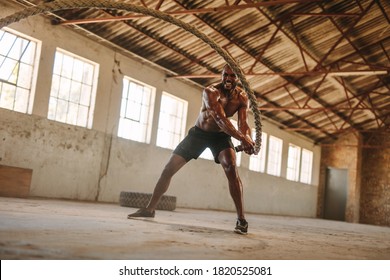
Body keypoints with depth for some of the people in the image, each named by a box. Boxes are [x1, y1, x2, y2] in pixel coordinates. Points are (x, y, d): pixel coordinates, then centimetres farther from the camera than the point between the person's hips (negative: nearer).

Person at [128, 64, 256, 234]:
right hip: (198, 133, -1)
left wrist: (247, 139, -46)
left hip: (220, 136, 1)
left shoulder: (242, 97, -13)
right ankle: (150, 209, 13)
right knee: (168, 169, -3)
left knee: (231, 168, -28)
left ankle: (241, 219, -26)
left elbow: (244, 123, -22)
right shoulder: (210, 91, -27)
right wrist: (242, 138, -53)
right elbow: (220, 119, -41)